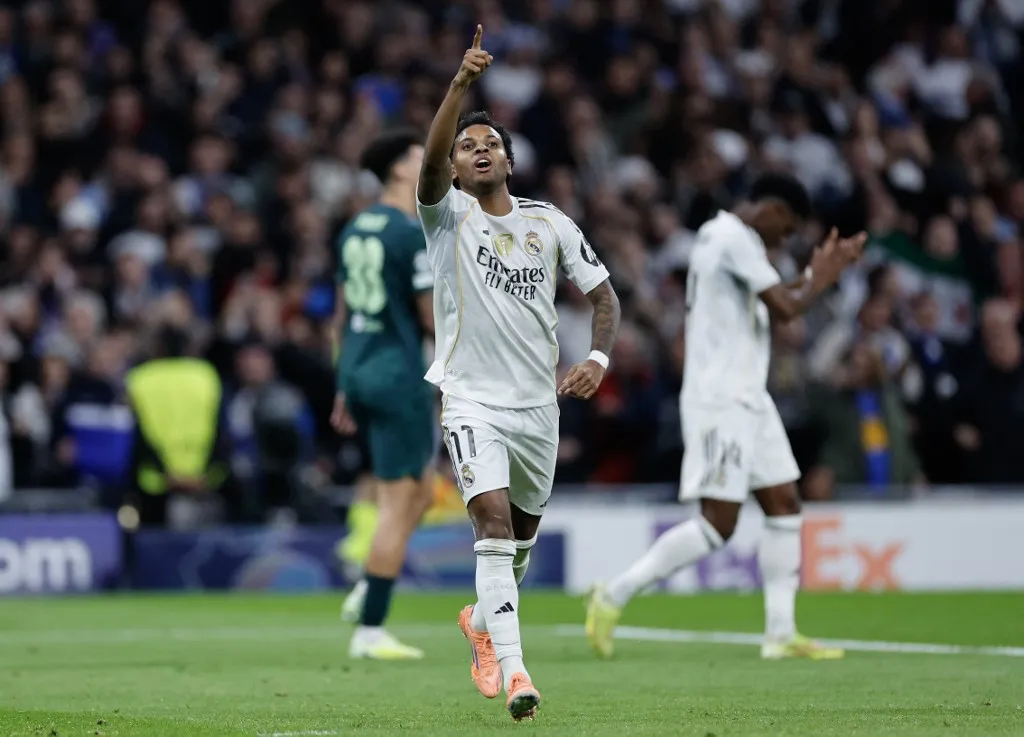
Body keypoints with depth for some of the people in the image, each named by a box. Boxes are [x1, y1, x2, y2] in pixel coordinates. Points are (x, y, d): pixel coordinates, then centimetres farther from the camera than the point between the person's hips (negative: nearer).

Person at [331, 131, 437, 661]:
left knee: (419, 492, 20)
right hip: (398, 373, -9)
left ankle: (369, 588, 9)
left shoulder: (355, 230, 11)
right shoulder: (414, 234, -14)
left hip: (357, 372, 9)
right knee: (399, 504, -3)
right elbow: (432, 319, -15)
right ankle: (370, 631, -4)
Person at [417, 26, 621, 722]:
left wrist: (598, 359, -11)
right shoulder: (448, 214, -4)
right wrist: (463, 83, -39)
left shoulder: (551, 223, 5)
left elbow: (604, 295, 8)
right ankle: (511, 666, -24)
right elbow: (431, 158, -25)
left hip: (539, 402, 4)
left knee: (522, 533, 16)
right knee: (494, 519, -21)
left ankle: (483, 620, 45)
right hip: (472, 398, -4)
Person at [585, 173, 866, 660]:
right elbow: (784, 309, -18)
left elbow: (769, 304, 26)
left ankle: (781, 634, 6)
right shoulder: (734, 237, -15)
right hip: (720, 400, -11)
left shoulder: (722, 234, 17)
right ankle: (614, 596, -5)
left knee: (784, 506, 7)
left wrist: (820, 272, 17)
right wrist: (820, 279, 0)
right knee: (718, 524, -11)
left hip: (746, 397, 11)